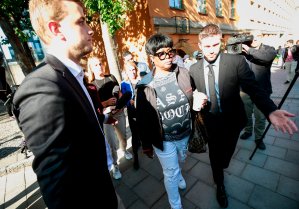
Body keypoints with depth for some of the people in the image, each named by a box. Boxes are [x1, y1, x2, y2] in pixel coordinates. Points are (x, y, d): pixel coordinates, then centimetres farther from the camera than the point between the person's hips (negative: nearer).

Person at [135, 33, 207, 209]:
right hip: (164, 140, -3)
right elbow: (142, 119, -10)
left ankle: (178, 174, 70)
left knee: (180, 161, 32)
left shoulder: (183, 73, -9)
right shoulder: (145, 86, -18)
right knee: (170, 174, 17)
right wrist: (146, 145, -3)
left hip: (185, 134, 4)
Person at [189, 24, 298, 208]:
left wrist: (271, 111, -37)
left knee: (227, 151, 25)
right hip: (210, 122, 0)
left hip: (232, 121, 0)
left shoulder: (237, 61, -15)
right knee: (215, 154, 17)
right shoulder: (194, 69, -7)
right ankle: (220, 184, 45)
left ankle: (222, 164, 62)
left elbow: (254, 89, -21)